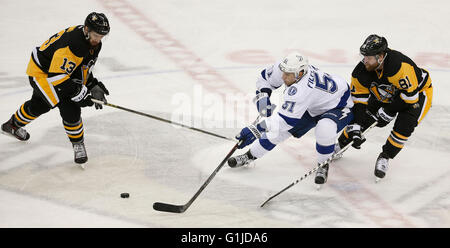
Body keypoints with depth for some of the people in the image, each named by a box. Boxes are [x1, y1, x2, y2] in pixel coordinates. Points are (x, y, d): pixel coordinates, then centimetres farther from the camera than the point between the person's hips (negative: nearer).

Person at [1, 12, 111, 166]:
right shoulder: (70, 44, -39)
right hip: (41, 71, -10)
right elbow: (57, 76, -34)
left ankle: (13, 125, 50)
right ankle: (77, 144, 5)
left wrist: (94, 86, 0)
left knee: (39, 105, 25)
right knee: (69, 109, -16)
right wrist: (79, 93, -31)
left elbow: (84, 66, 9)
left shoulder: (93, 41, -8)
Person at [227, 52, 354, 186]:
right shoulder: (284, 68, -21)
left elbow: (286, 119, -45)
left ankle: (323, 166, -10)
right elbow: (265, 77, 1)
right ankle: (250, 156, 19)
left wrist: (255, 130, -46)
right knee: (281, 128, 1)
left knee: (325, 129, -38)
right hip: (312, 106, 8)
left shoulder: (301, 90, -44)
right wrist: (263, 96, -15)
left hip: (339, 106, -8)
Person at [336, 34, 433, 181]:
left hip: (418, 91, -5)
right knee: (359, 117, -2)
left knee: (403, 126, -25)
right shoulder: (361, 72, -23)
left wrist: (388, 112, -27)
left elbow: (410, 95, -34)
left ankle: (384, 158, -3)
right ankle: (339, 145, 23)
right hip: (386, 95, 5)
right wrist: (356, 127, -23)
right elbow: (359, 100, -15)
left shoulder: (398, 65, -42)